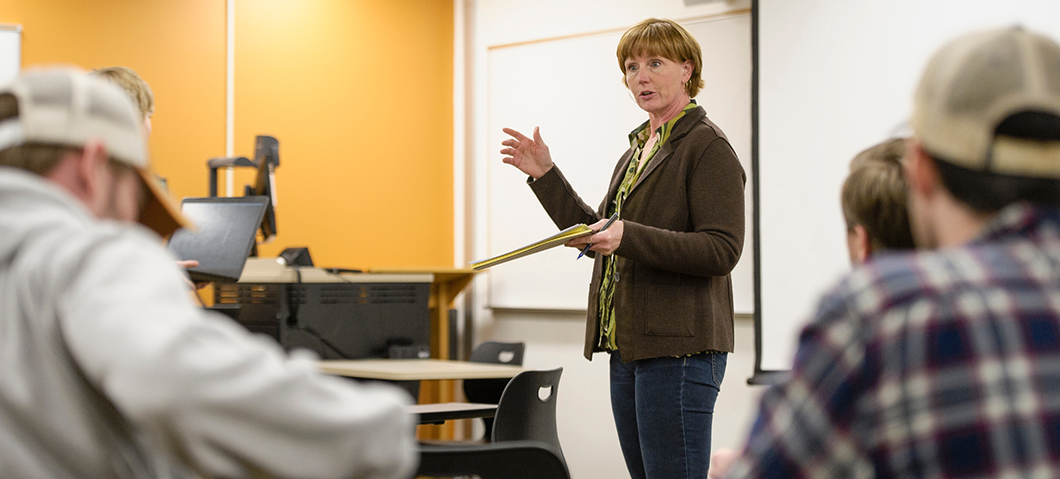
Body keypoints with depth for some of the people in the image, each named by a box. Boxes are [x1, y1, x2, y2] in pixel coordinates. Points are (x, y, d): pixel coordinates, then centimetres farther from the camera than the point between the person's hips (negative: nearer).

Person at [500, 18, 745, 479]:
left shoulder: (707, 146, -9)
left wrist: (629, 237, -26)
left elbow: (722, 249, -18)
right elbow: (598, 237, 23)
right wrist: (546, 176, 15)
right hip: (629, 346, 9)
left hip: (679, 349, -9)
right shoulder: (639, 148, 20)